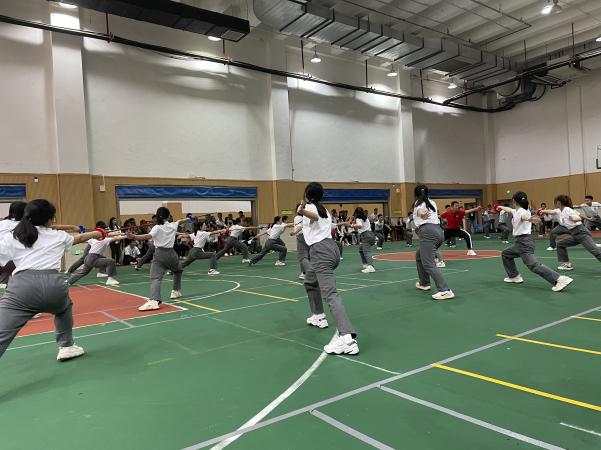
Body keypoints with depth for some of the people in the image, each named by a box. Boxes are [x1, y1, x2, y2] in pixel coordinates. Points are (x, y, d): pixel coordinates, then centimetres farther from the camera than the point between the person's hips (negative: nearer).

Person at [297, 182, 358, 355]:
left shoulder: (309, 206, 0)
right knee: (309, 281, 32)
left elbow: (314, 216, -26)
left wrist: (301, 210, -48)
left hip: (321, 251, -9)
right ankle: (318, 317, 40)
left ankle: (348, 339, -35)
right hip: (331, 248, 9)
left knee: (330, 294, -21)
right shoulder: (324, 210, 24)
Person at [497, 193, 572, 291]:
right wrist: (501, 207, 56)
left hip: (524, 242, -10)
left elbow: (525, 216, -38)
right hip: (519, 242, 10)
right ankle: (514, 276, 31)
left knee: (533, 265, -21)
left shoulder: (521, 211, -13)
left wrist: (530, 219, -62)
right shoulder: (516, 211, 12)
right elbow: (509, 209, 36)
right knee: (505, 254, 26)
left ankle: (560, 280, -28)